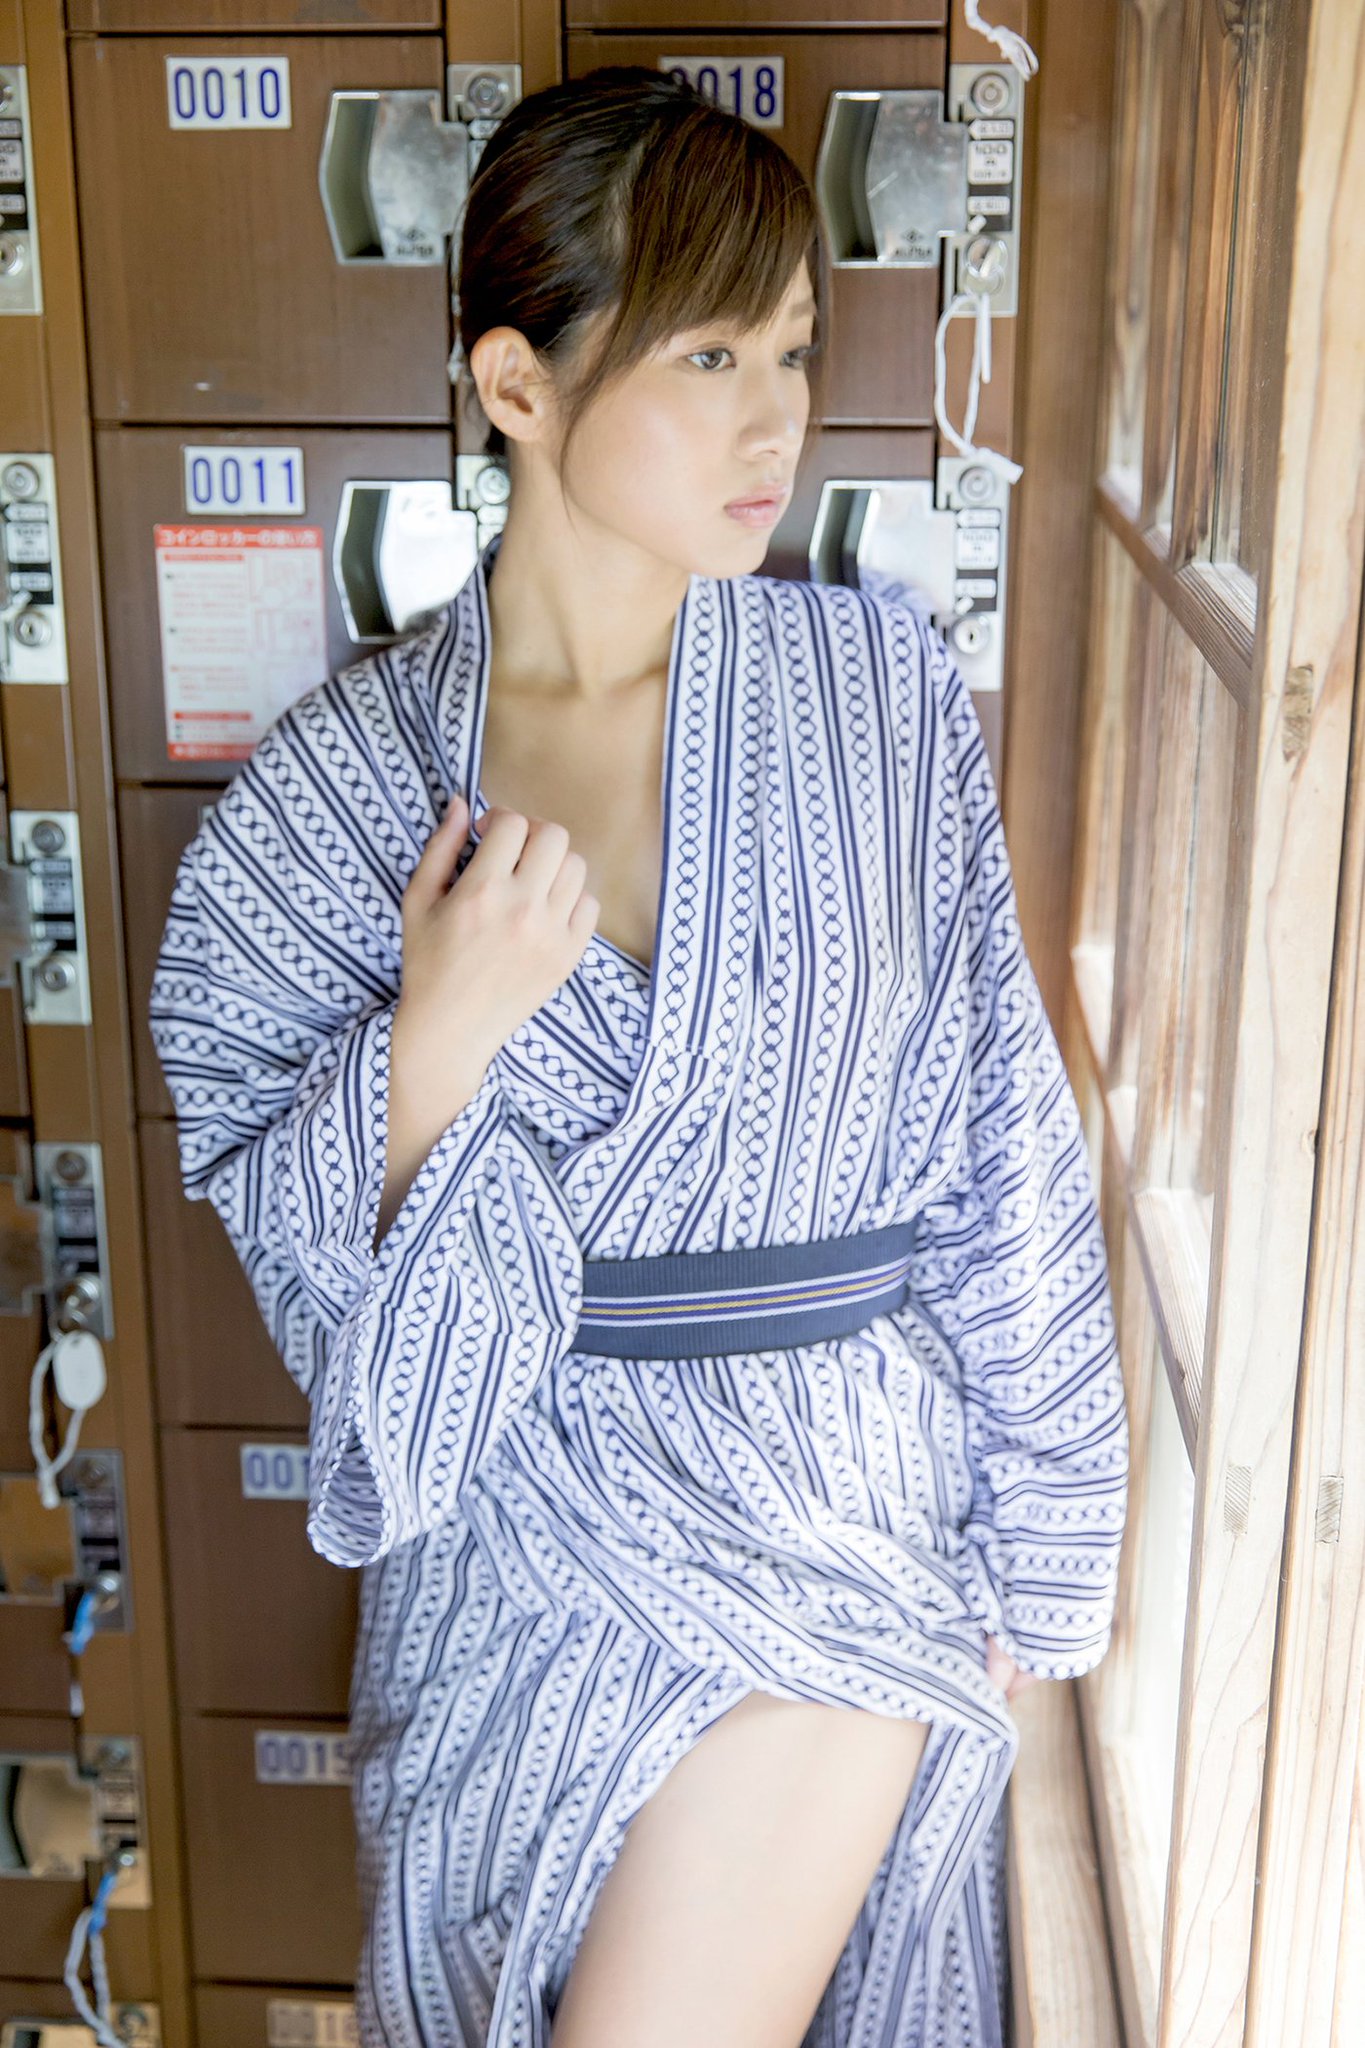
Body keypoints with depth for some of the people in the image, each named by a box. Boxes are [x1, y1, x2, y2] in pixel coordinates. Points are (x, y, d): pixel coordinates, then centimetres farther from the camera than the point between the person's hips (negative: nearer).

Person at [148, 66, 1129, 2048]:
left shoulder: (879, 690, -7)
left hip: (834, 1521, -1)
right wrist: (438, 1046, -22)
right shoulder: (339, 779, -7)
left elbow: (1005, 1147, -3)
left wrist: (1034, 1551, 0)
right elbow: (281, 1227, -2)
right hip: (518, 1534, 2)